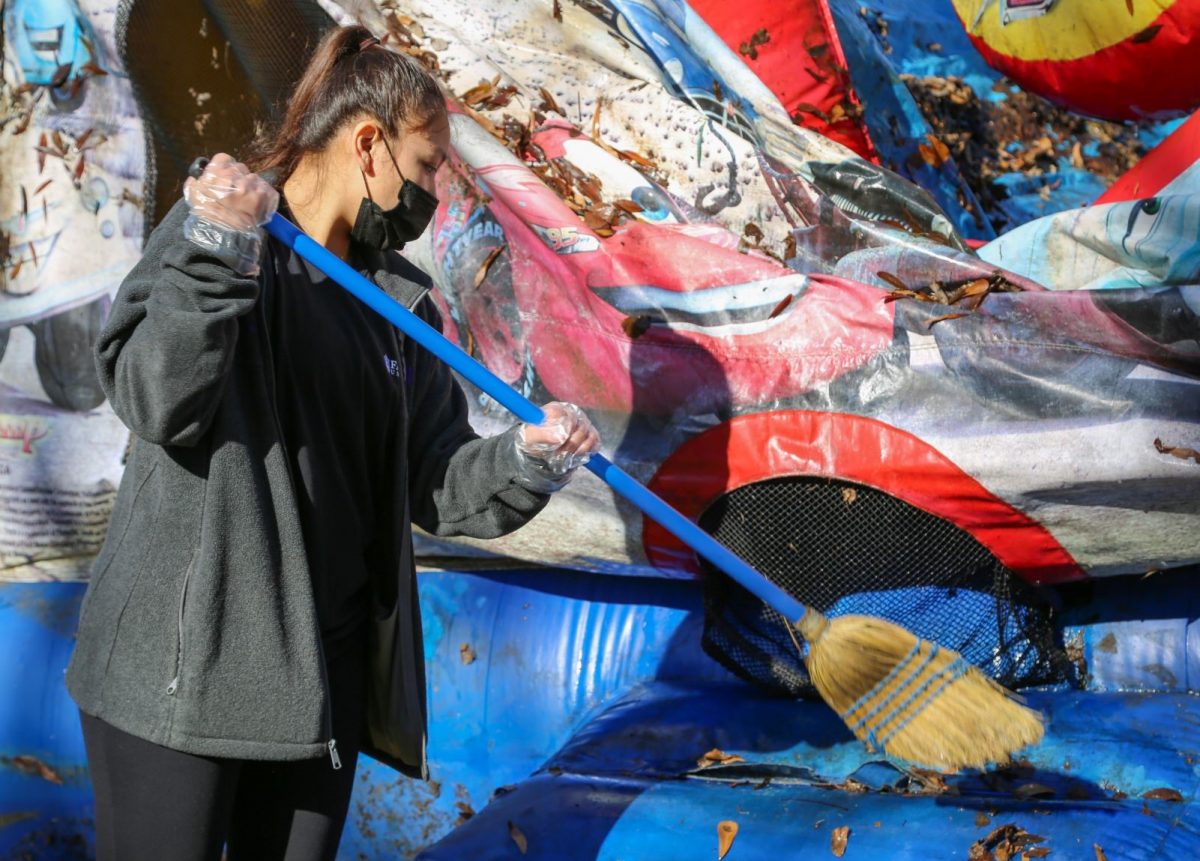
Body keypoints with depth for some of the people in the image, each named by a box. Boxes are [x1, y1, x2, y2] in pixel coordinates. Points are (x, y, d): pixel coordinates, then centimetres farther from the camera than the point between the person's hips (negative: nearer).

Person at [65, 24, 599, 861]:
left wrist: (526, 461, -10)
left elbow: (436, 482, 9)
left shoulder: (398, 304, 12)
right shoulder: (216, 223, -4)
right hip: (181, 664, -5)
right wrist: (216, 254, -26)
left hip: (325, 668, 6)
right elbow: (157, 403, -16)